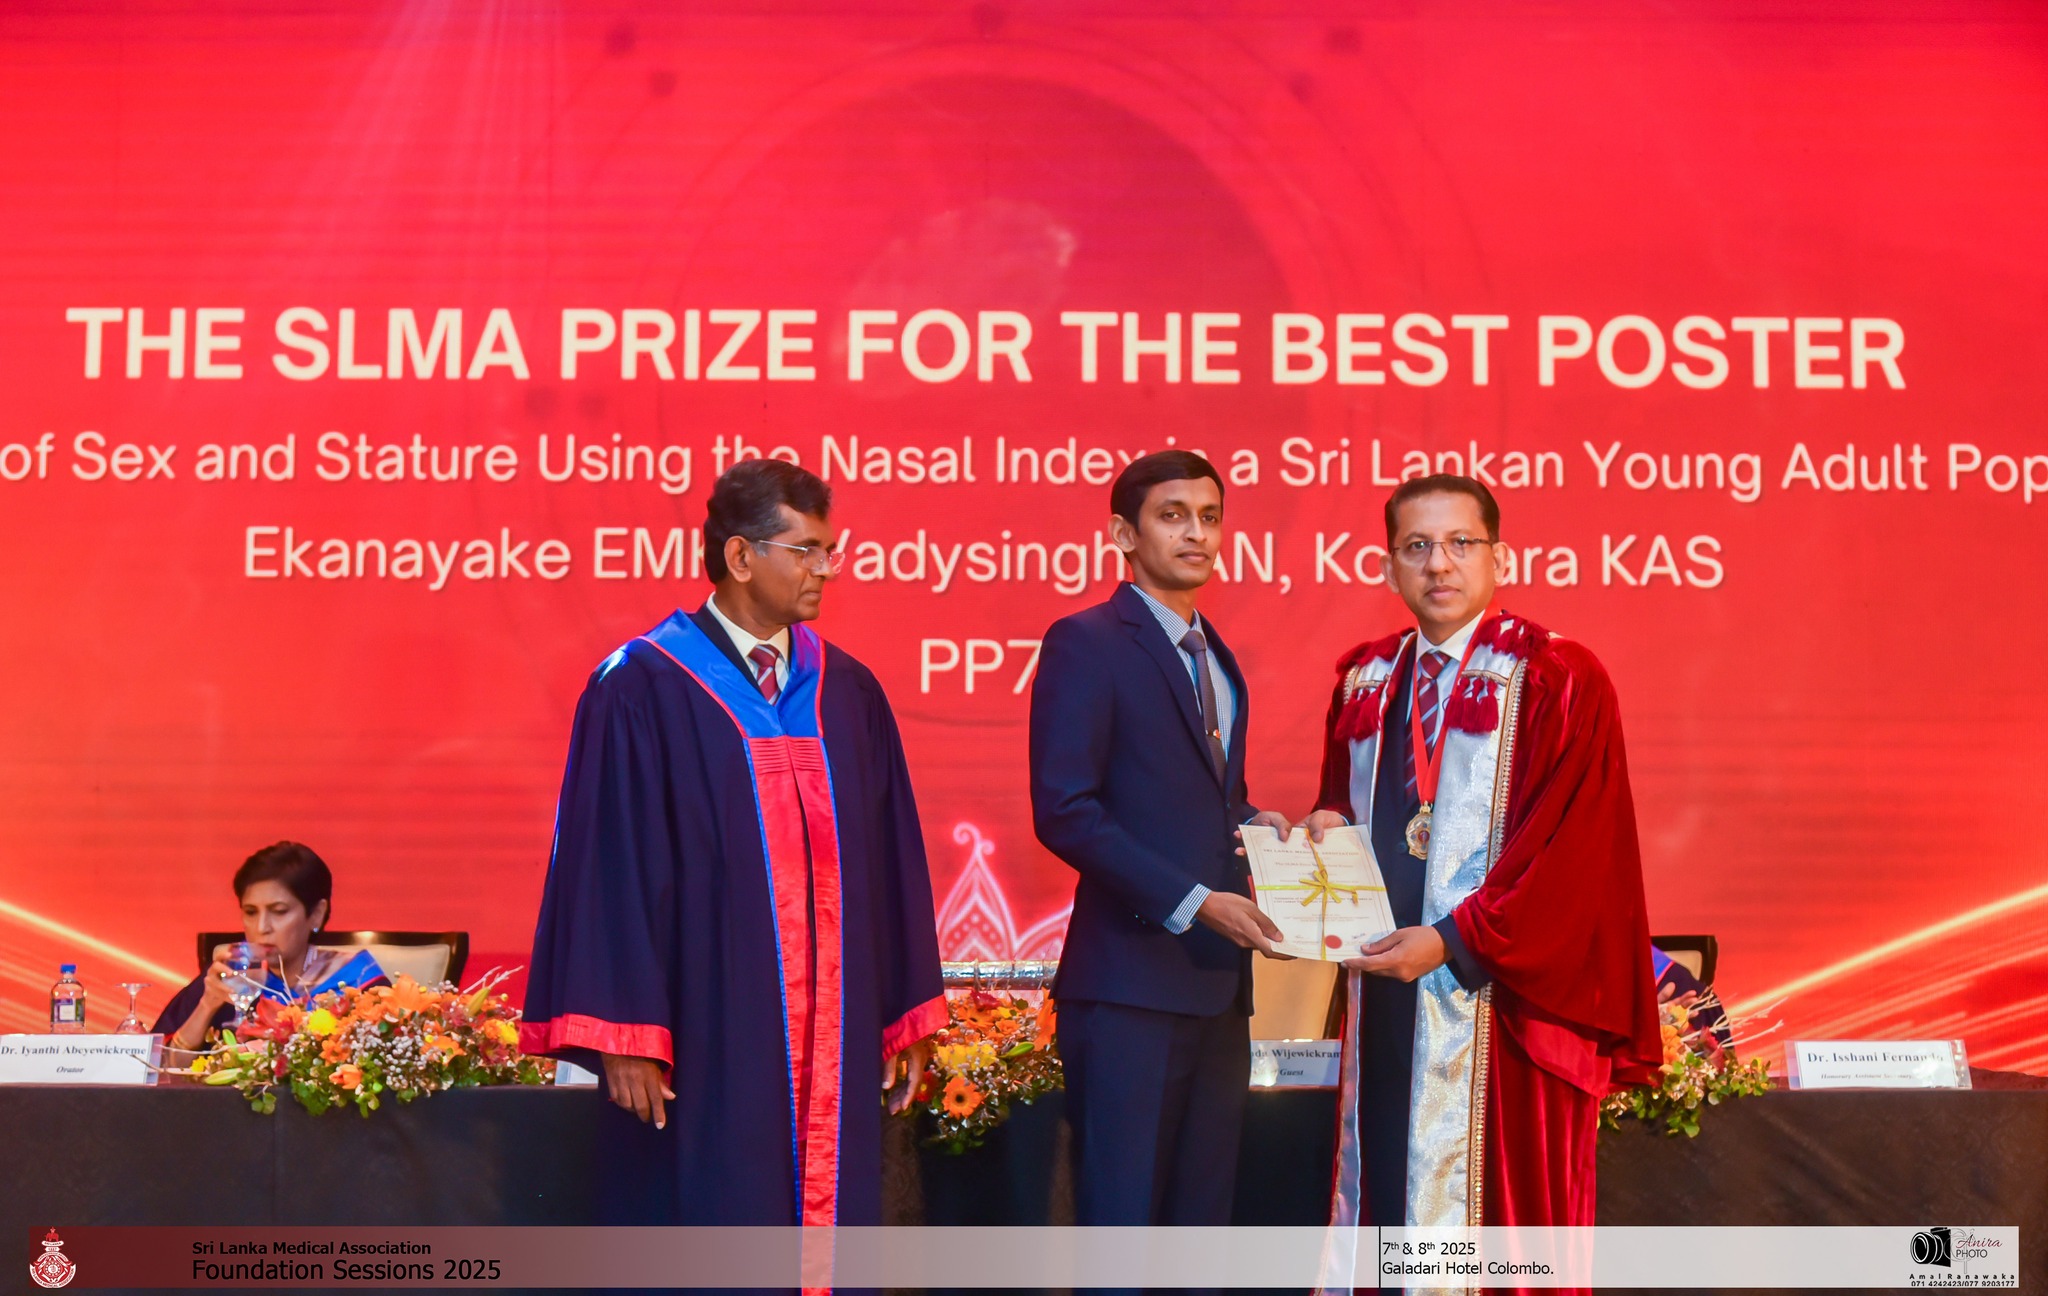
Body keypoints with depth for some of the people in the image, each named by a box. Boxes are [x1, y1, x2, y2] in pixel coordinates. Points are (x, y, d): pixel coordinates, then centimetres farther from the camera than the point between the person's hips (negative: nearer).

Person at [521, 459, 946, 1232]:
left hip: (835, 1046, 5)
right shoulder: (642, 690, -6)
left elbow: (892, 858, 13)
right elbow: (609, 864, -9)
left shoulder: (847, 693, 11)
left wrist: (907, 1020, 10)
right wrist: (621, 1038, -14)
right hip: (707, 1045, -5)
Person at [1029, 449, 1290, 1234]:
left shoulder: (1218, 661, 19)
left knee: (1201, 1215, 10)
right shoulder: (1085, 644, -6)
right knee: (1120, 1220, -4)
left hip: (1219, 982, 8)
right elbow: (1065, 811, -14)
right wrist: (1193, 902, -18)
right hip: (1132, 982, -7)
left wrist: (1252, 822, 4)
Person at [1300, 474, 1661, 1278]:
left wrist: (1453, 941, -17)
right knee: (1389, 1185, 4)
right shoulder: (1365, 681, 14)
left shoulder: (1557, 680, -4)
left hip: (1500, 1000, -5)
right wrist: (1329, 828, 1)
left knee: (1493, 1212, -5)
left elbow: (1567, 849, -11)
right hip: (1384, 995, 5)